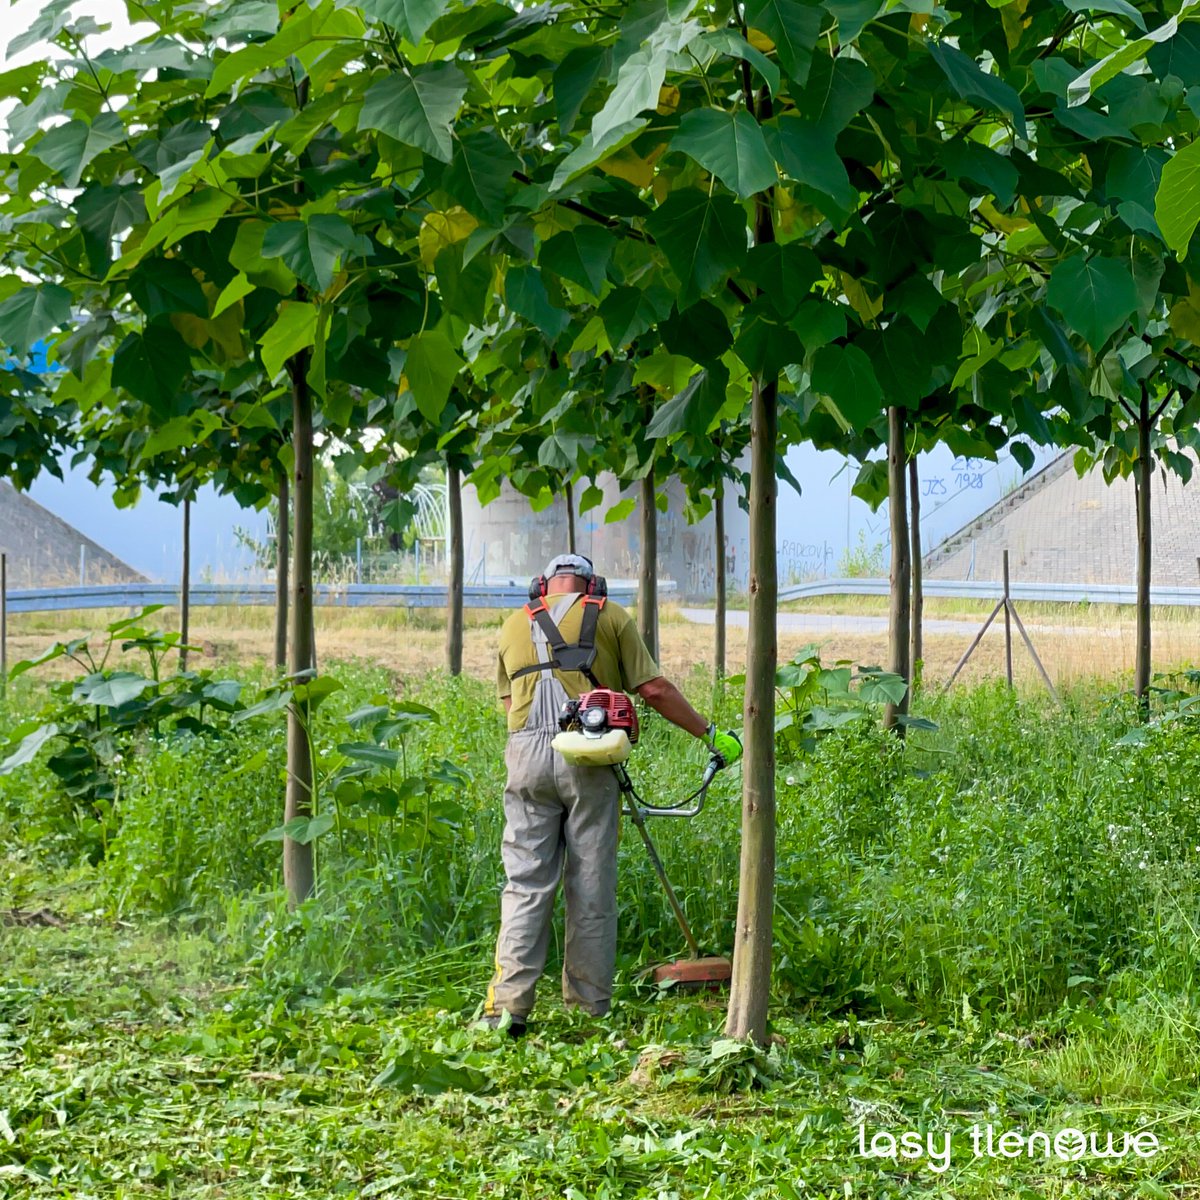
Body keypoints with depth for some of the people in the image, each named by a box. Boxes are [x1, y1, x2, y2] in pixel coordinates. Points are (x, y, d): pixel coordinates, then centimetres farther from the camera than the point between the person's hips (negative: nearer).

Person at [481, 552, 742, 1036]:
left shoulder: (514, 625, 20)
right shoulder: (609, 617, 10)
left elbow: (508, 701, 19)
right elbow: (654, 690, 6)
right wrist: (710, 733, 14)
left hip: (527, 755, 2)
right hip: (588, 758, -2)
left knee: (525, 886, 3)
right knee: (591, 888, 5)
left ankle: (507, 1005, -5)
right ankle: (591, 1006, 10)